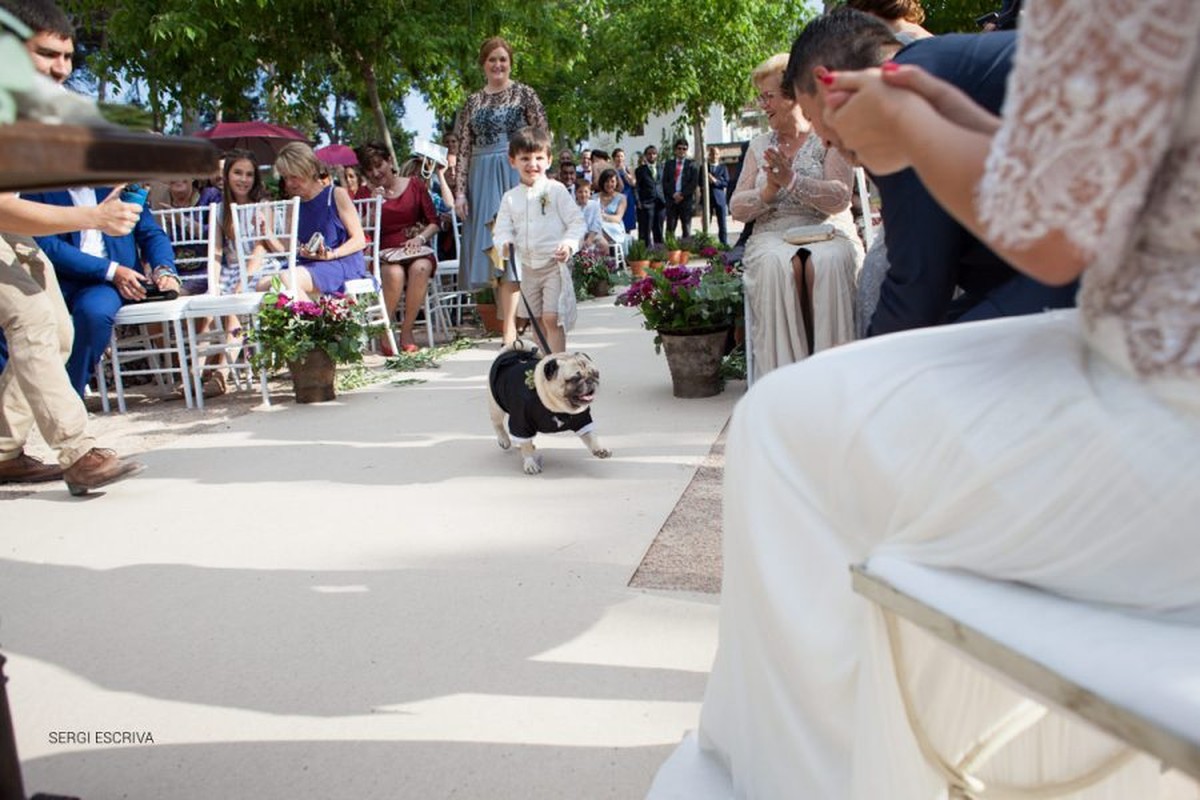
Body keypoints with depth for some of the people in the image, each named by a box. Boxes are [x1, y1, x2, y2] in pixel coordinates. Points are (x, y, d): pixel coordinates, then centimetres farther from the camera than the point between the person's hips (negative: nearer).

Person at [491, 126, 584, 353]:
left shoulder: (556, 190, -4)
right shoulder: (510, 197, 7)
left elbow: (577, 221, -5)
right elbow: (503, 229, 4)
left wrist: (569, 243, -22)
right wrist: (505, 243, -18)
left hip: (554, 264, -5)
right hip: (527, 266, 5)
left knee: (552, 318, -12)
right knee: (537, 320, 14)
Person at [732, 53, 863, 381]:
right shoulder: (759, 146, 19)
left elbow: (839, 198, -6)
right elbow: (737, 208, 12)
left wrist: (792, 180, -18)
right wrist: (767, 192, -8)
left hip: (827, 231, -2)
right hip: (772, 236, 2)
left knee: (828, 263, -37)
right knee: (776, 265, -35)